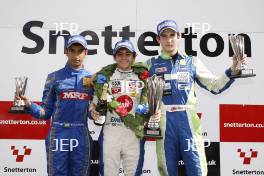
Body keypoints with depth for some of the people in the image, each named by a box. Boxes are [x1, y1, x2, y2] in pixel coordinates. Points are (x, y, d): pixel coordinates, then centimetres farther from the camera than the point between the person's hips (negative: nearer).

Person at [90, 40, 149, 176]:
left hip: (134, 131, 1)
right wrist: (93, 109, -11)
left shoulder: (142, 75, 8)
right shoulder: (106, 74, 6)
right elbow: (97, 97, 8)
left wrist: (147, 108, -7)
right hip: (111, 130, -1)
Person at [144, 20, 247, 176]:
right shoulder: (151, 64, 10)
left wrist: (232, 71, 0)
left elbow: (215, 86, 12)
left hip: (188, 121, 0)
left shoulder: (192, 62, 13)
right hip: (164, 122, 0)